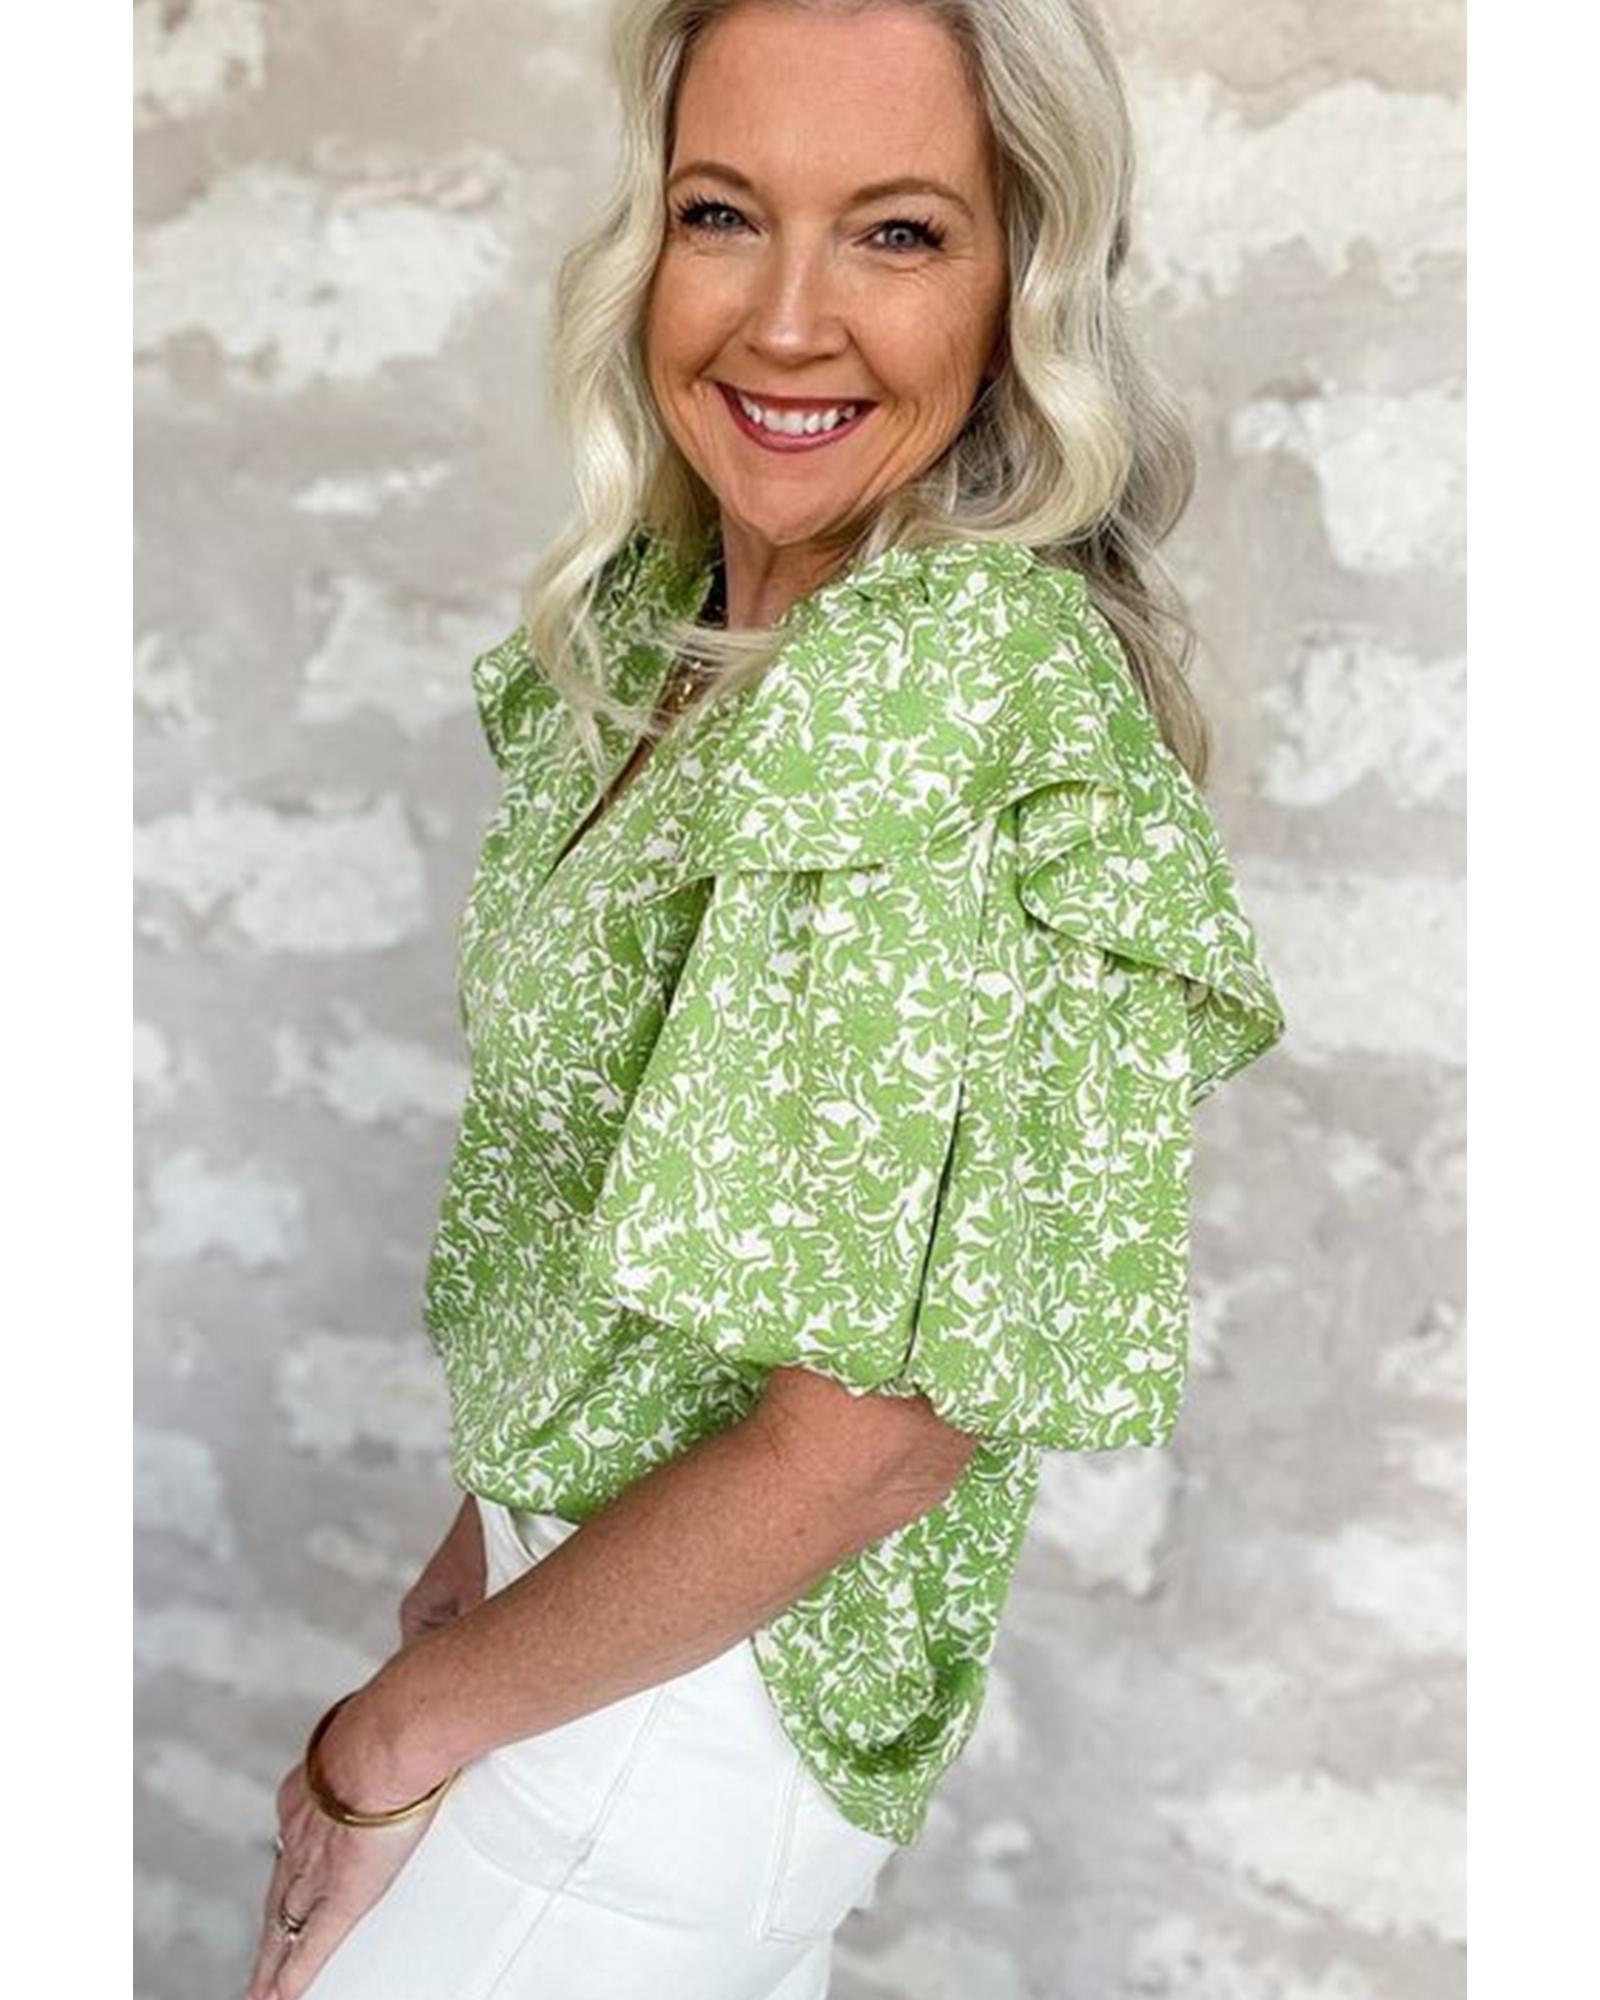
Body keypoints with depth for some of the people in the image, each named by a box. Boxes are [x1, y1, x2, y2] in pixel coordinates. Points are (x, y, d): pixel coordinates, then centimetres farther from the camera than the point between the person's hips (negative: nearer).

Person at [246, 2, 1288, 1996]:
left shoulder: (966, 689, -28)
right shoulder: (665, 599, -1)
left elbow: (868, 1436, -26)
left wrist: (399, 1733, -14)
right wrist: (496, 1525, 8)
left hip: (694, 1685, -7)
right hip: (585, 1555, 7)